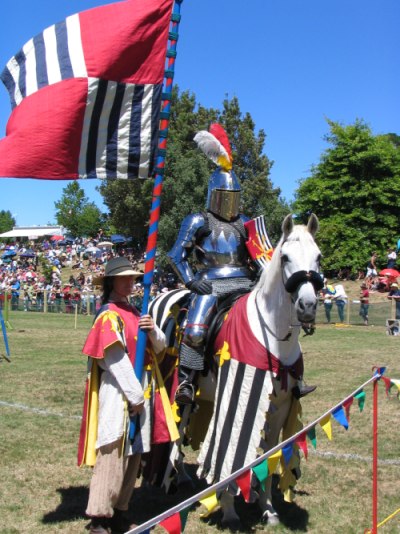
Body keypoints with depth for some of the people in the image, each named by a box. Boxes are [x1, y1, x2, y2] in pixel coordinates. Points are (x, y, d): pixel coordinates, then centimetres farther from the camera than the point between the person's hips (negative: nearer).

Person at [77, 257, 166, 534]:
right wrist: (135, 396, -16)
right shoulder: (109, 316, -11)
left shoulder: (134, 312, 13)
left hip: (138, 392, 8)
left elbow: (160, 347, 15)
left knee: (133, 454, 12)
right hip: (118, 394, -8)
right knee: (113, 456, -7)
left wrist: (153, 330, -7)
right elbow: (116, 360, -17)